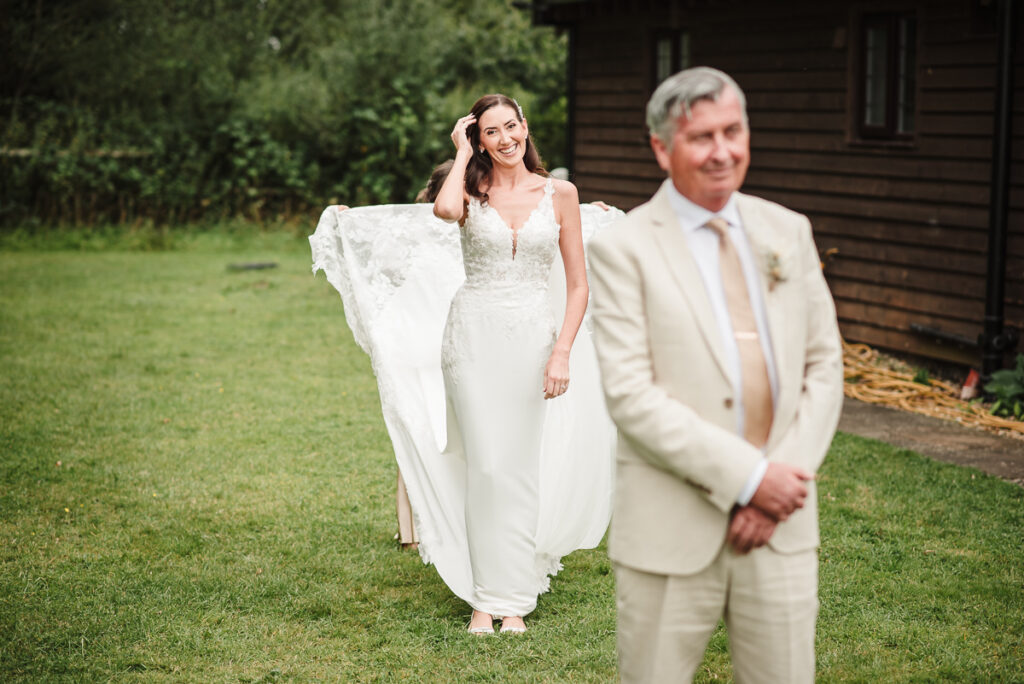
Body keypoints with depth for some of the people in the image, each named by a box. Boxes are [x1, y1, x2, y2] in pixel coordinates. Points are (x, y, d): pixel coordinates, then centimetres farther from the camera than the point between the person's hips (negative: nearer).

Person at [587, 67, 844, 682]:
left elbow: (824, 366, 8)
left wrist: (786, 479, -6)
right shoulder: (624, 250, -6)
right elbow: (631, 396, -14)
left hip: (781, 527, 4)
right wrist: (748, 476, -17)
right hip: (673, 532, -3)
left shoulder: (788, 232, 10)